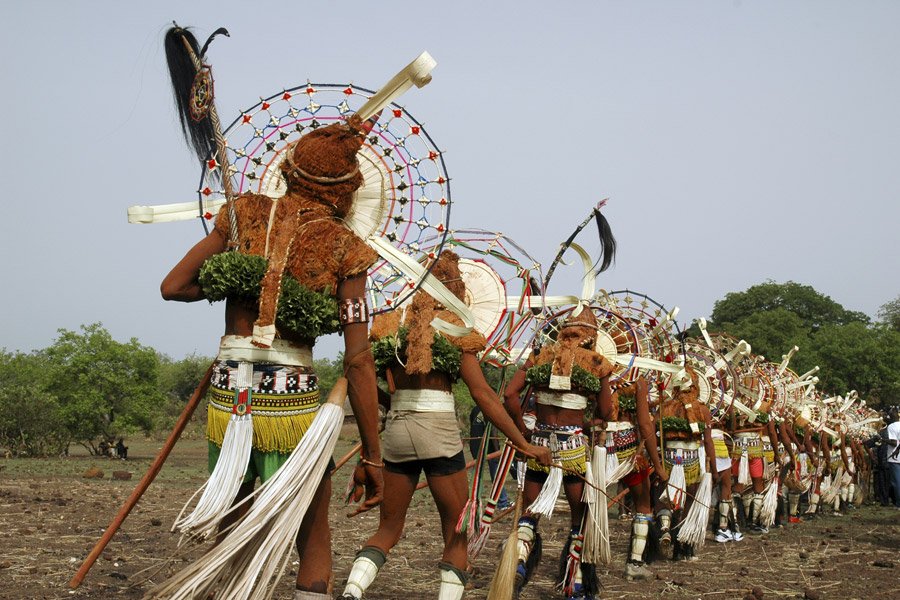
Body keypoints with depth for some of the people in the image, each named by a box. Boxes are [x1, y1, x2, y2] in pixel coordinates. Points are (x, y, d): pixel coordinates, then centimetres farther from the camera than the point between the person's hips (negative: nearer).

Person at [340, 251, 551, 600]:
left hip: (395, 428, 4)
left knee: (388, 528, 13)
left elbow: (386, 385, 1)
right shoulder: (456, 330, -2)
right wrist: (524, 444, -4)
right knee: (457, 533, 8)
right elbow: (482, 395, -7)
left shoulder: (391, 325, 10)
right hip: (438, 430, -4)